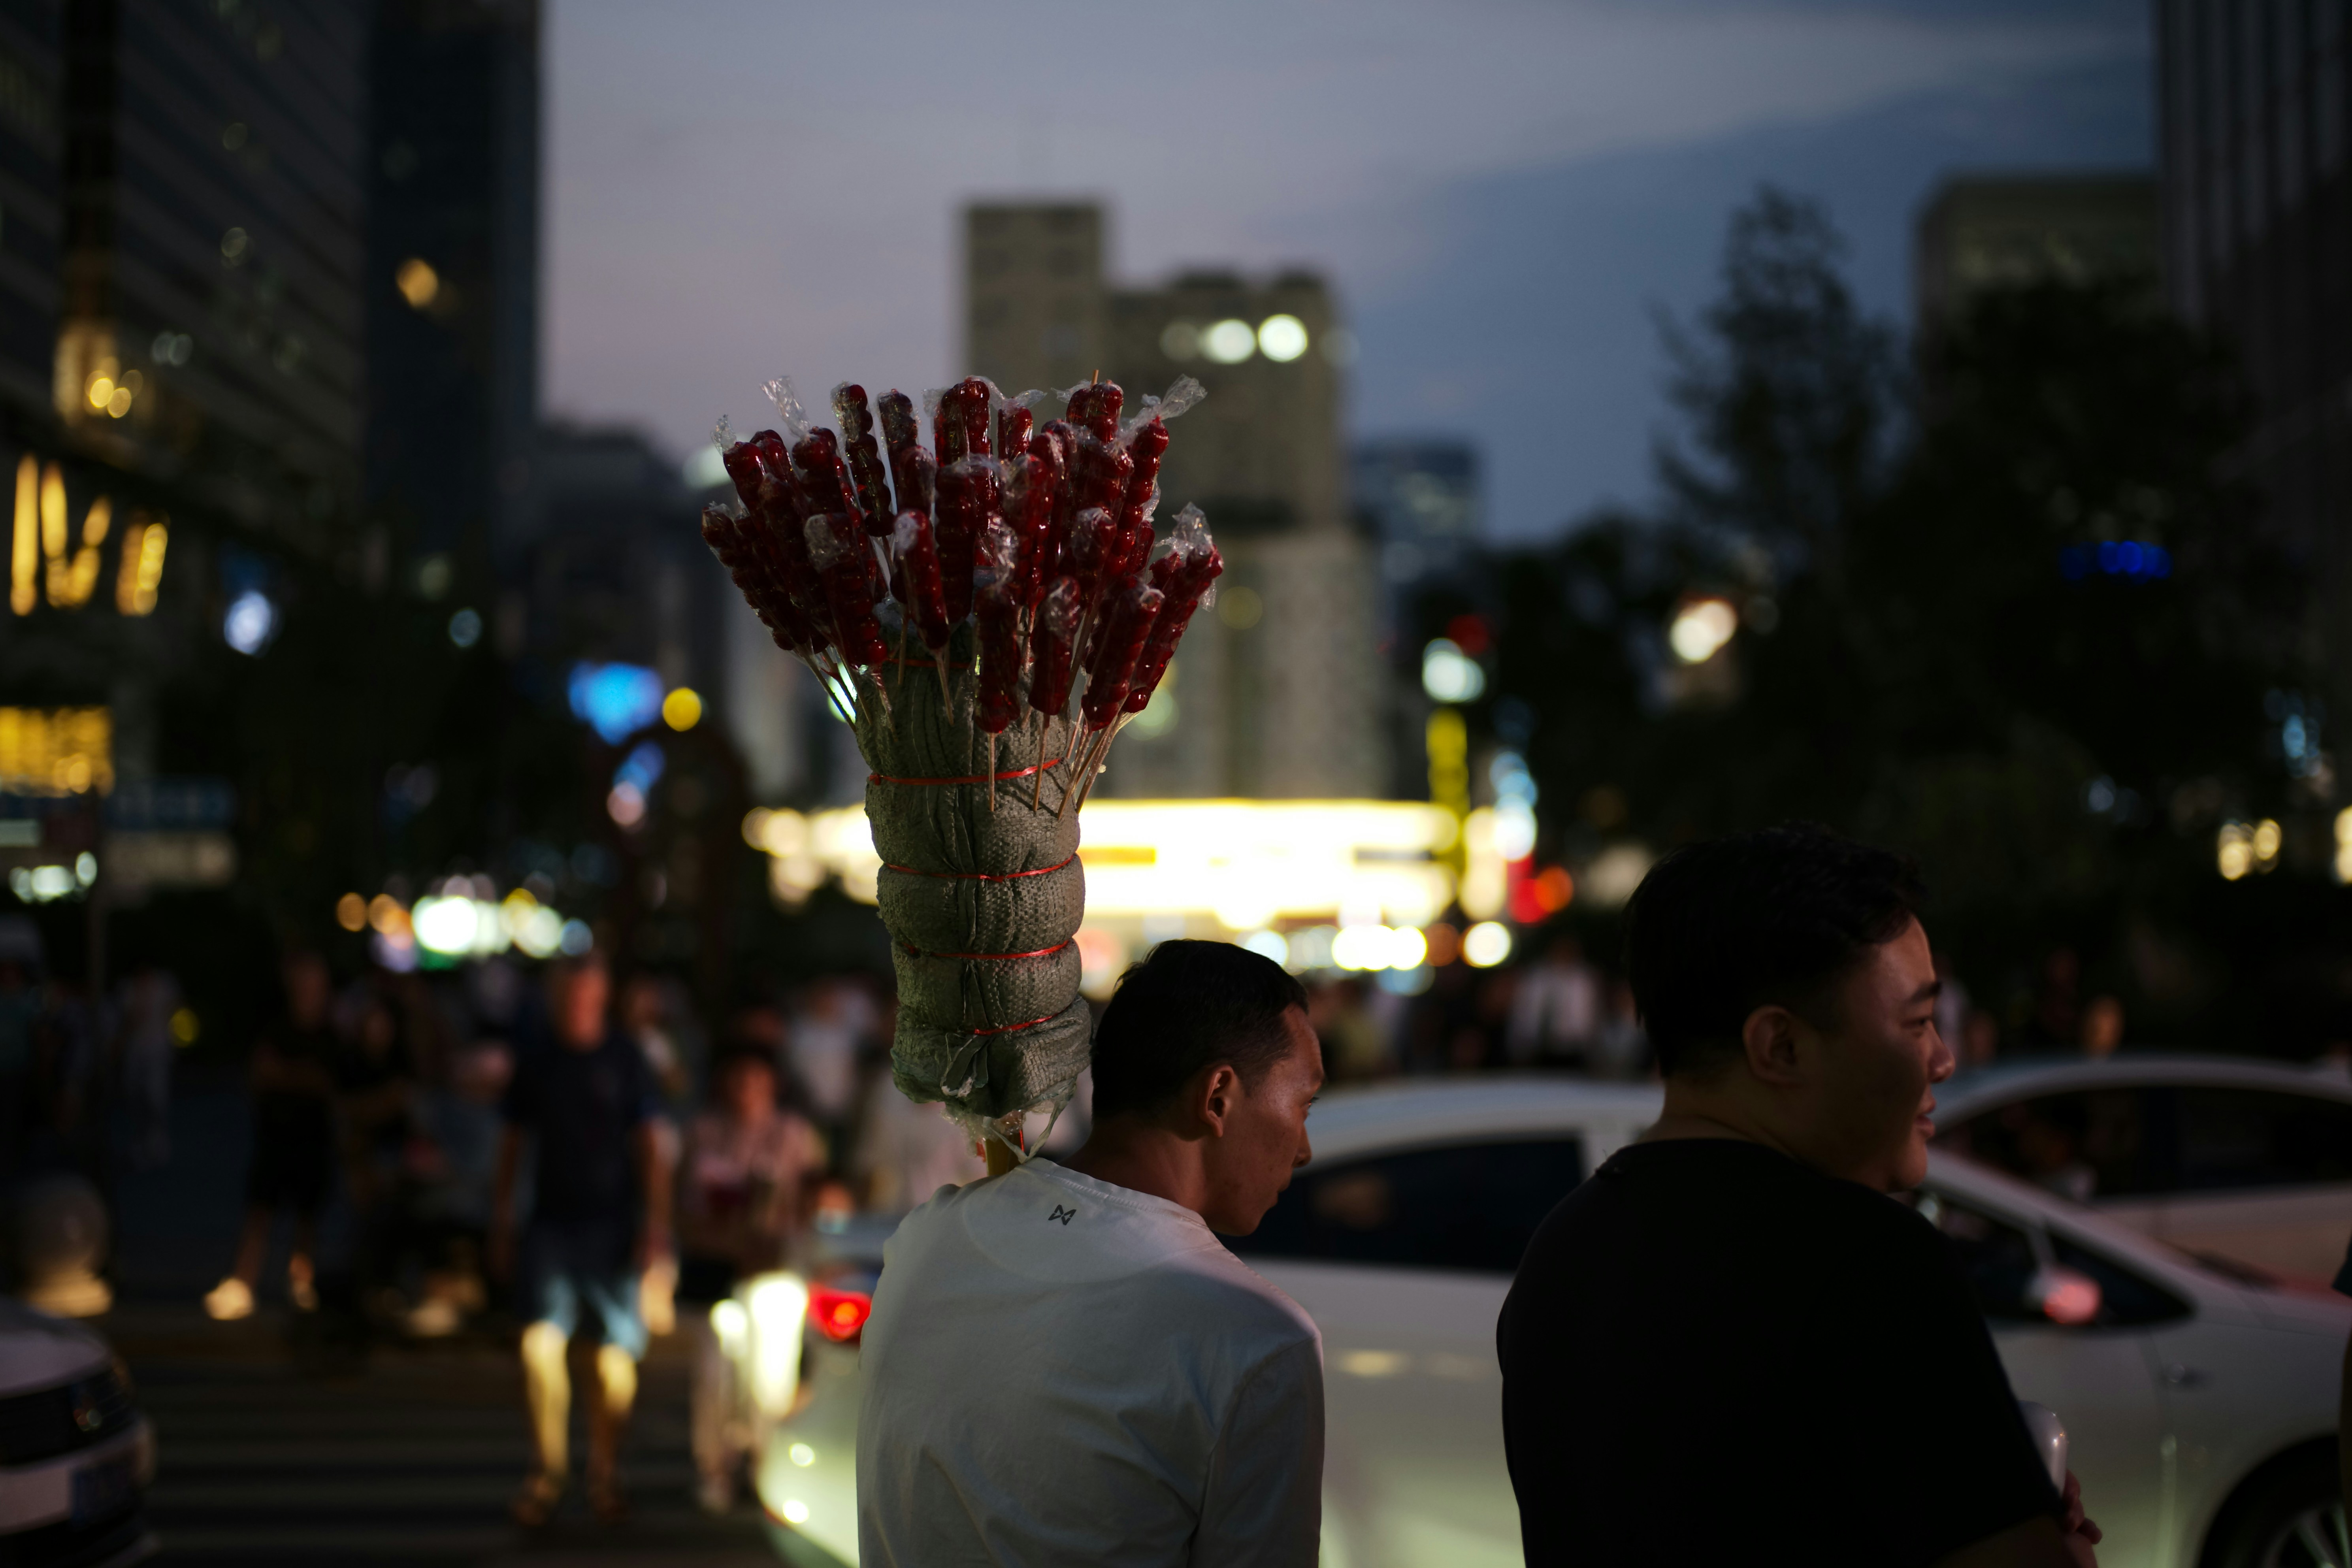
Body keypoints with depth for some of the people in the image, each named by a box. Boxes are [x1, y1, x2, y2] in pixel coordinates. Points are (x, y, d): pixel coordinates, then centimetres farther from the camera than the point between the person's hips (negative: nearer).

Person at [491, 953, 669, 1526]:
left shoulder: (624, 1058, 1)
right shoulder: (536, 1061, 6)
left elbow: (648, 1147, 2)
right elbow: (512, 1145, 13)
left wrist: (656, 1222, -6)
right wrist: (500, 1224, 10)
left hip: (613, 1223, -1)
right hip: (552, 1221, 1)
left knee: (618, 1355, 1)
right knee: (541, 1342, -14)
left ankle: (604, 1470, 18)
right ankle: (549, 1468, -1)